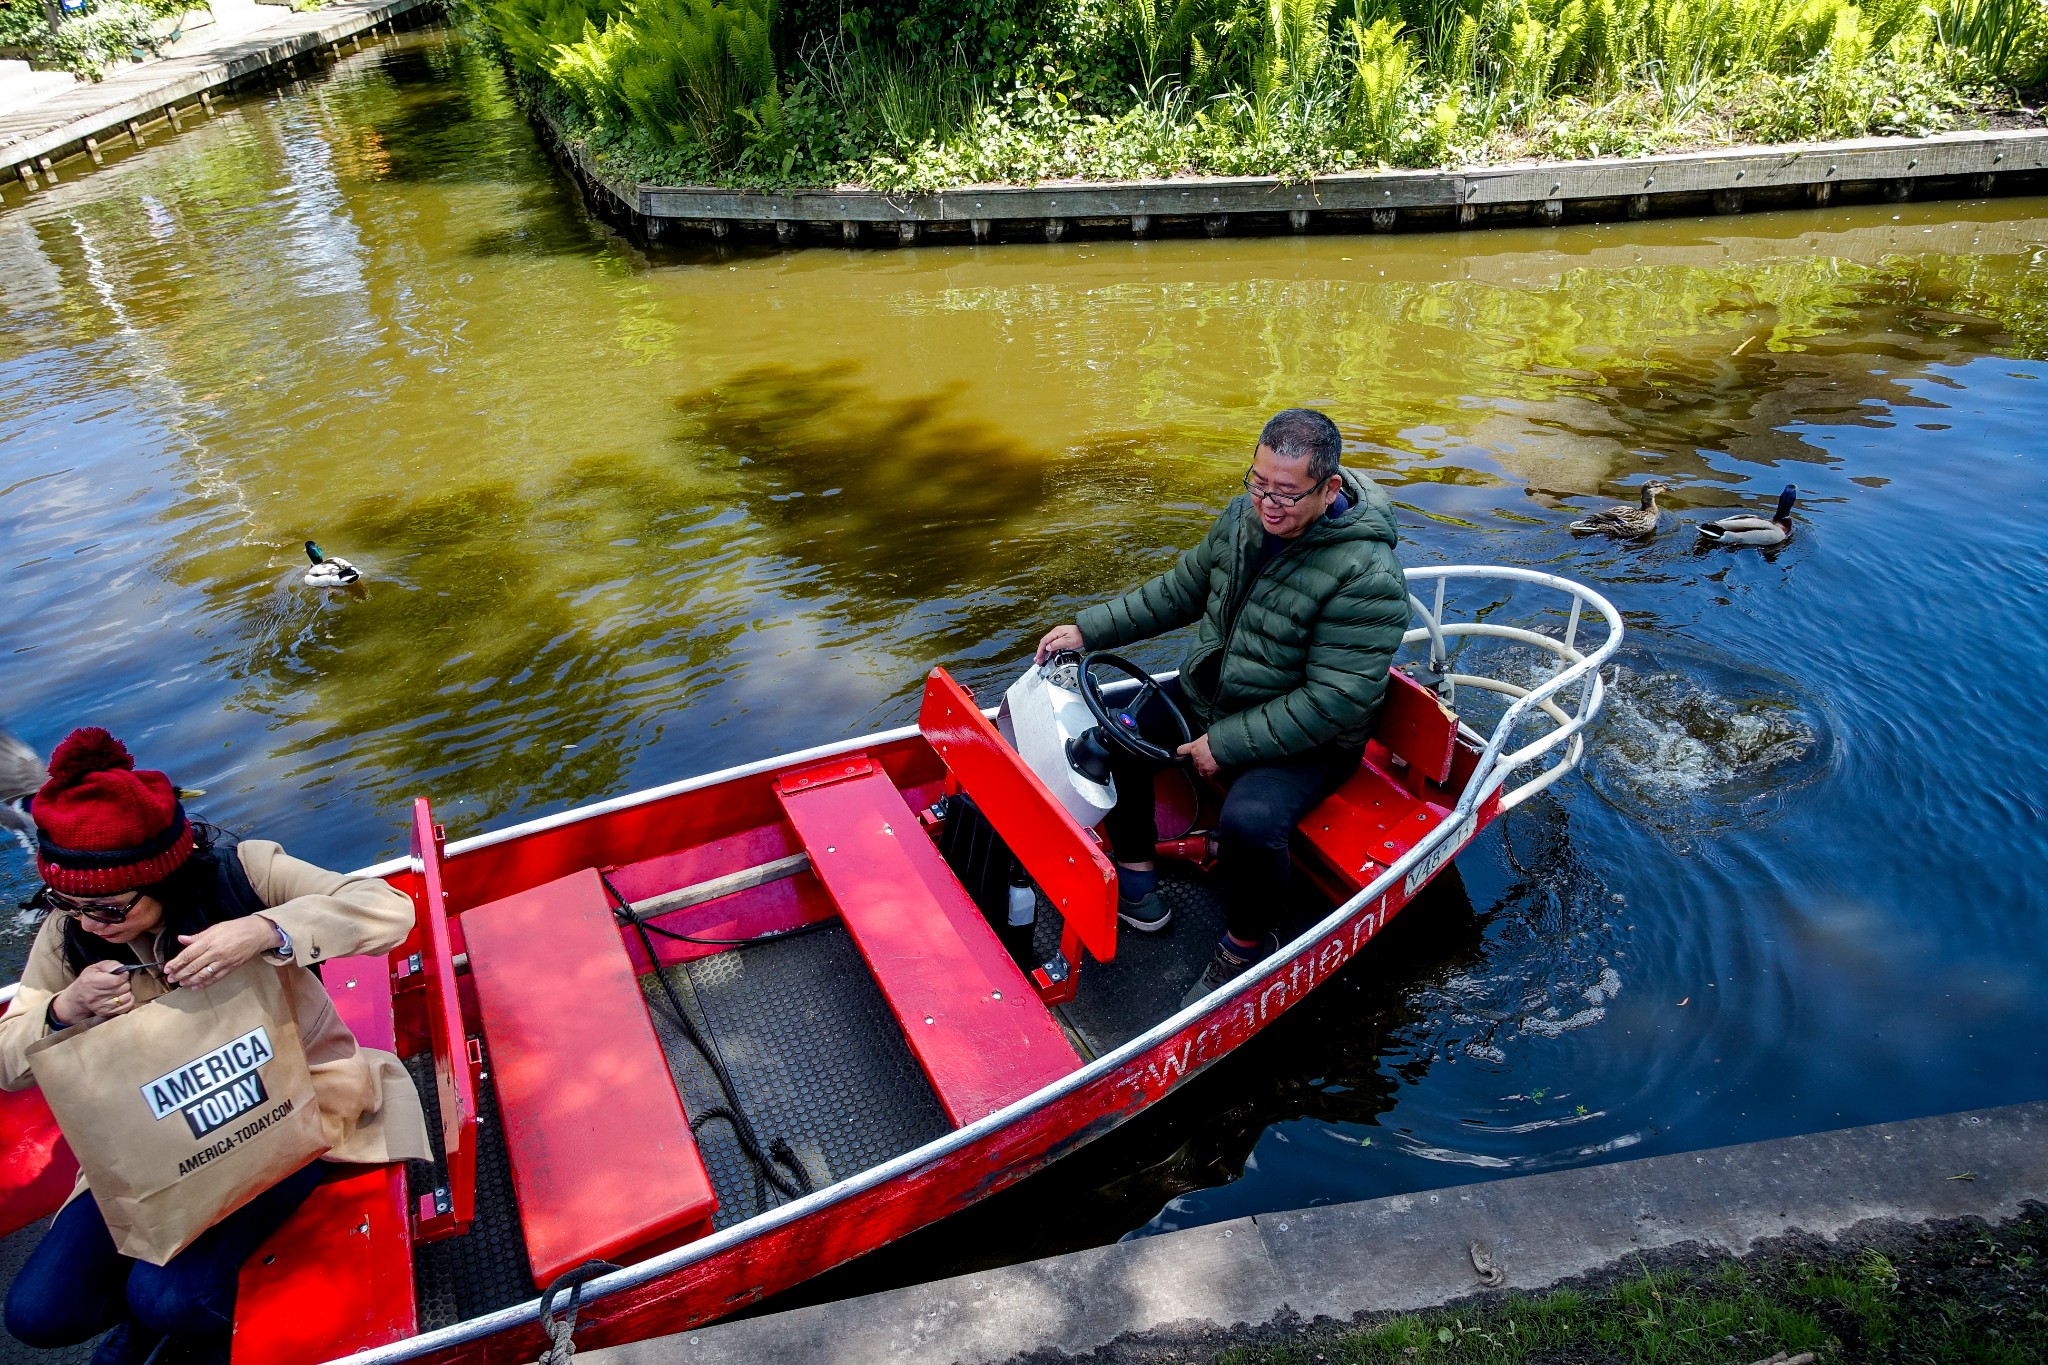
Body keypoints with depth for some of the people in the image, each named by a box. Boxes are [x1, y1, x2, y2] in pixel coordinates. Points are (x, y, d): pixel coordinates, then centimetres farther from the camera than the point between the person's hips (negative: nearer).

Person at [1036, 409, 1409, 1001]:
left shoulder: (1367, 575, -26)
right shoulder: (1245, 516, -4)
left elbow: (1335, 701, -28)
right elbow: (1181, 590, 10)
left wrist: (1226, 745, -26)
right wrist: (1088, 629, 2)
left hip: (1306, 743, -7)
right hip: (1209, 697, 8)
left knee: (1250, 821, -33)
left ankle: (1248, 941, -1)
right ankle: (1134, 873, 14)